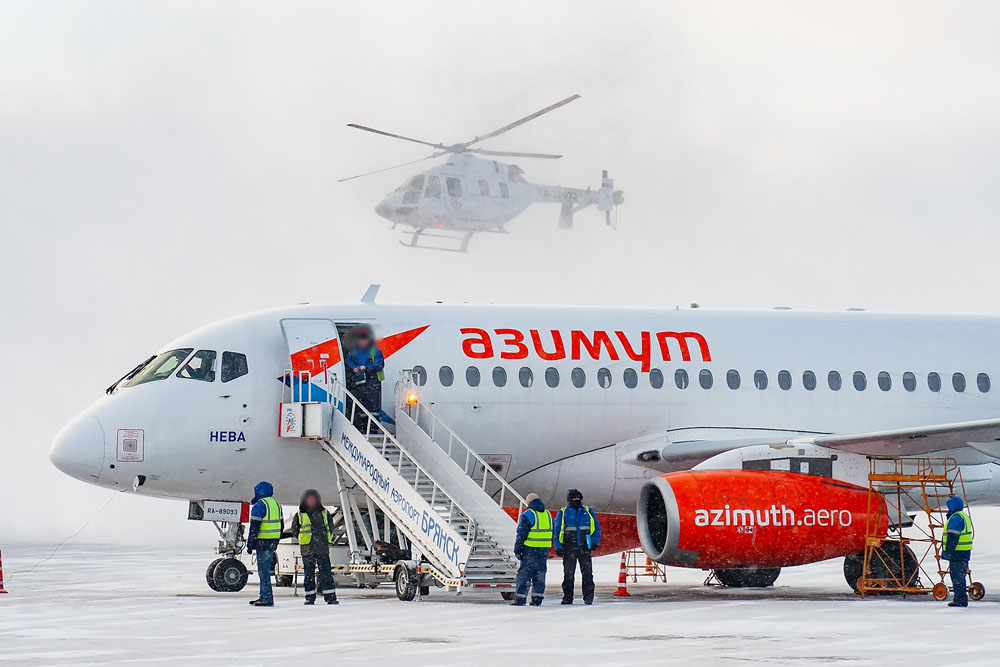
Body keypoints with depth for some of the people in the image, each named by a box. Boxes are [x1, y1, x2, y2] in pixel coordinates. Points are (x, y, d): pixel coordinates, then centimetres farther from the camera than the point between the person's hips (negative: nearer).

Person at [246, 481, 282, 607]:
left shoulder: (259, 505, -13)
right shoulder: (276, 504, 15)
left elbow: (254, 527, -16)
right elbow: (281, 525, 21)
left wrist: (250, 544, -12)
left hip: (263, 542, -9)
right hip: (273, 542, 9)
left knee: (263, 571, -7)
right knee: (265, 570, 16)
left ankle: (267, 599, -9)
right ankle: (264, 597, 20)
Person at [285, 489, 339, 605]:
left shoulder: (324, 513, 10)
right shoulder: (299, 515, 5)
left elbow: (330, 529, 20)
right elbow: (295, 531, 12)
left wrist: (327, 540, 10)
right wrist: (305, 539, 5)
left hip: (323, 549, 1)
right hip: (307, 550, -1)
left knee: (326, 573, -4)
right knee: (309, 574, 3)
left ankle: (330, 597, -4)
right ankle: (310, 598, 10)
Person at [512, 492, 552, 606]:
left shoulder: (527, 515, -8)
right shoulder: (548, 515, 12)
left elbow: (521, 534, -10)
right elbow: (552, 533, 18)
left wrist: (517, 550, -5)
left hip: (530, 550, -6)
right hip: (545, 550, 6)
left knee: (524, 573, -2)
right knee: (539, 575, 10)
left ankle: (520, 599, -5)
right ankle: (537, 600, 9)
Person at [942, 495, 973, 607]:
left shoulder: (955, 518, -16)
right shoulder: (964, 516, 18)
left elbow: (952, 538, -21)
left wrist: (948, 552, -20)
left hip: (957, 552, -10)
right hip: (964, 552, 10)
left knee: (957, 577, -7)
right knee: (959, 576, 15)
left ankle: (961, 600, -7)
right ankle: (959, 598, 19)